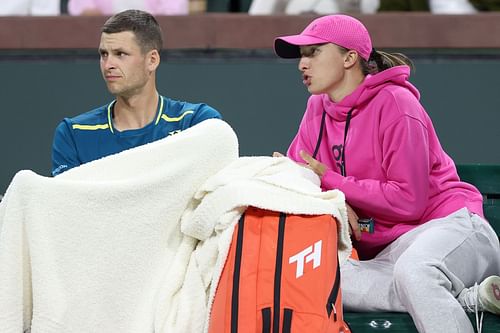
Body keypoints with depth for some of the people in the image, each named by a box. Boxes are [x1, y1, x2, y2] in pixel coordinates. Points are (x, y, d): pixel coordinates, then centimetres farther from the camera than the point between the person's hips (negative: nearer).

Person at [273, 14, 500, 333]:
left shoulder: (394, 103, -8)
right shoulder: (317, 109, 13)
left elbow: (408, 201, -15)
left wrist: (328, 181, -11)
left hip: (447, 223, -7)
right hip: (384, 252, 7)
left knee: (412, 270, -42)